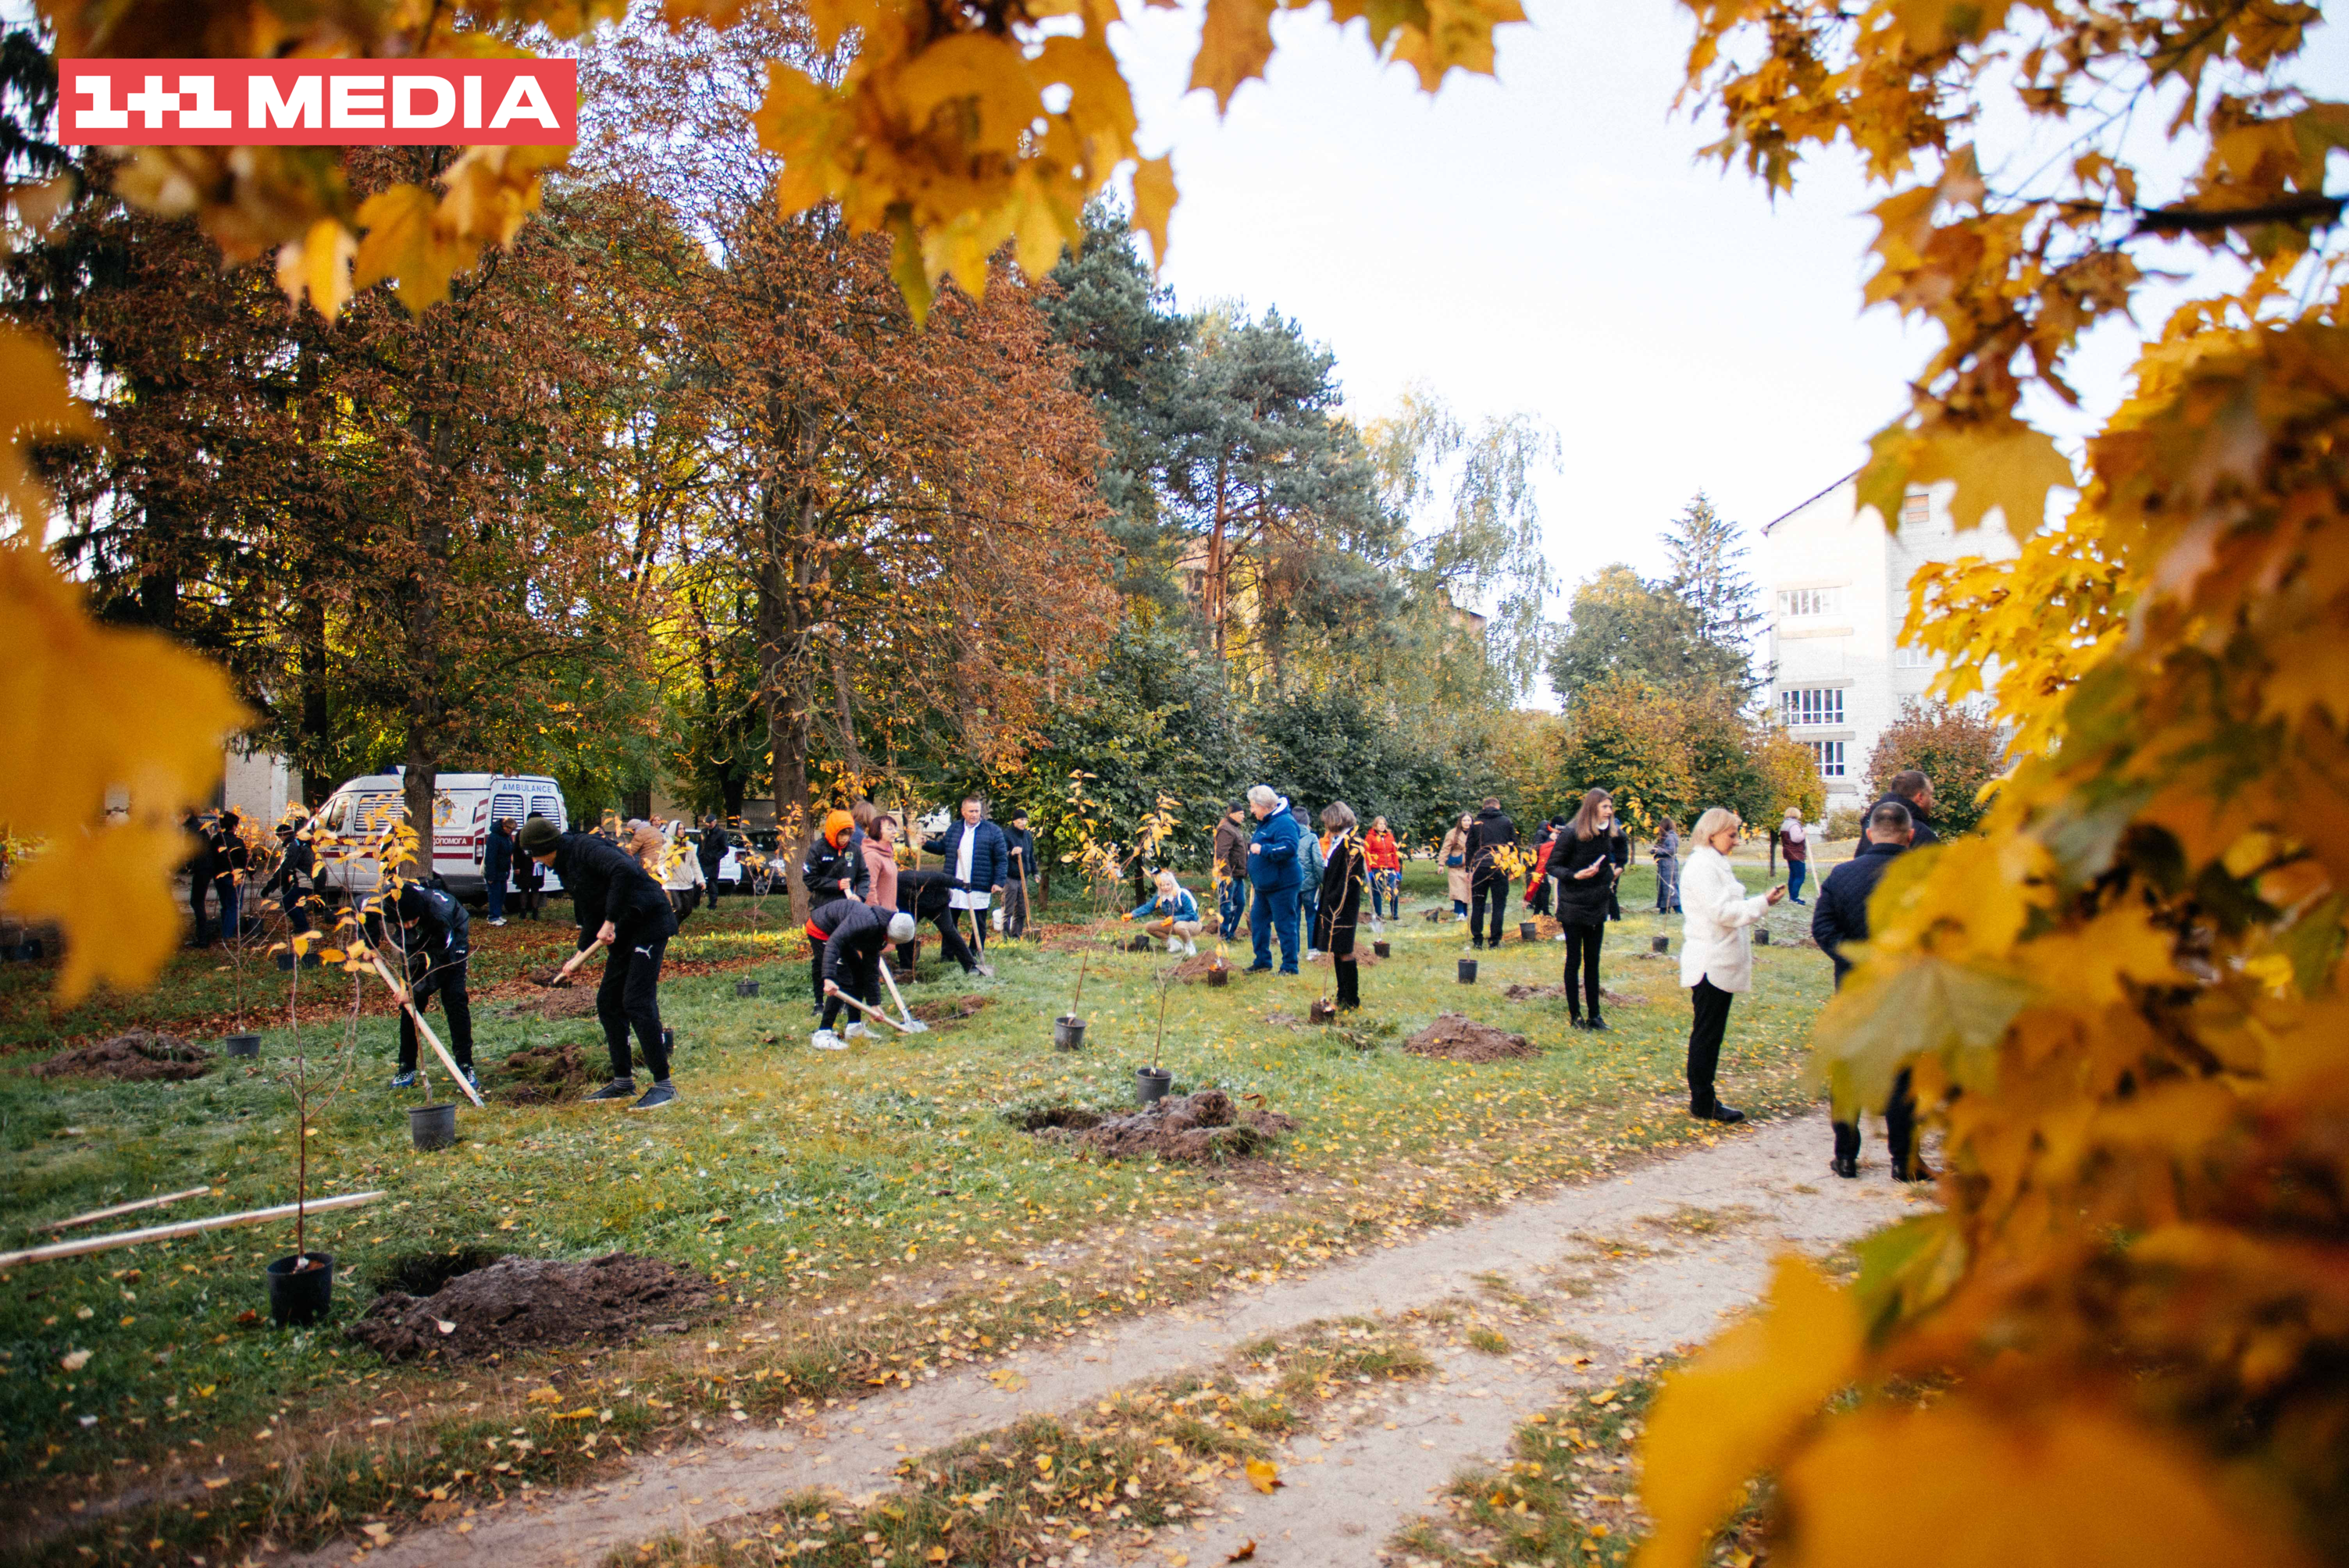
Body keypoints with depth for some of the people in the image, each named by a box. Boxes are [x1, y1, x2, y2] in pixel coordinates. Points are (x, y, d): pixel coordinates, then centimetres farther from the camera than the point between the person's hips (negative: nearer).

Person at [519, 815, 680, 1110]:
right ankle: (623, 1082, 21)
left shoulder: (586, 848, -15)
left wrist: (610, 921, -30)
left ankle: (664, 1085, -8)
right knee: (607, 1003, 11)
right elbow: (590, 914, 23)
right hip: (623, 933, 10)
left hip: (650, 924, -10)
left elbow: (624, 870, -33)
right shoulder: (566, 867, 16)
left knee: (637, 1003, -14)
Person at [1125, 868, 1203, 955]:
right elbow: (1148, 907, -11)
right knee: (1149, 927, -6)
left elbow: (1191, 915, -22)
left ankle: (1189, 945, -13)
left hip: (1192, 924, -7)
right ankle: (1173, 942, 5)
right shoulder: (1160, 897, -5)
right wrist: (1132, 915, -25)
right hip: (1173, 923, 7)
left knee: (1179, 926, -42)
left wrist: (1174, 919, -33)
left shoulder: (1182, 895, -22)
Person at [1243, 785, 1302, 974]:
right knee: (1258, 920, 15)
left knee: (1285, 925, -3)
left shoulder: (1284, 822, -17)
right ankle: (1262, 961, 26)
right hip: (1264, 885, 10)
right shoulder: (1265, 822, 15)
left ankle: (1290, 967, 5)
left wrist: (1262, 849, -27)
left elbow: (1289, 847, -31)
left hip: (1281, 886, -10)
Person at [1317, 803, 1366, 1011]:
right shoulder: (1338, 841, 16)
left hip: (1343, 907, -9)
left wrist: (1335, 900, -23)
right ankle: (1342, 995, 21)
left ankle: (1352, 1000, 1)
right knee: (1336, 951, 13)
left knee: (1344, 952, -6)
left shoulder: (1352, 842, -14)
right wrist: (1327, 900, 13)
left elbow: (1351, 878, -20)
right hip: (1333, 904, 9)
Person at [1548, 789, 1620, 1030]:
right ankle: (1575, 1015, 13)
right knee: (1574, 961, 4)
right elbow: (1551, 866, -14)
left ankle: (1595, 1015, 17)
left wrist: (1610, 873, 3)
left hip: (1597, 908, 6)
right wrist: (1575, 875, -27)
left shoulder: (1606, 835, 4)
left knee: (1592, 962, 11)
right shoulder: (1571, 834, -16)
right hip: (1573, 908, -6)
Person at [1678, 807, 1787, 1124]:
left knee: (1709, 1035, 13)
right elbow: (1721, 911, -22)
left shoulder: (1716, 863, 17)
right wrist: (1762, 902, -17)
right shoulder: (1702, 866, -15)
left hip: (1720, 963, 10)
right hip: (1710, 964, -10)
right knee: (1706, 1035, -3)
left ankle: (1704, 1099, 19)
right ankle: (1702, 1104, 4)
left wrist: (1761, 901, 12)